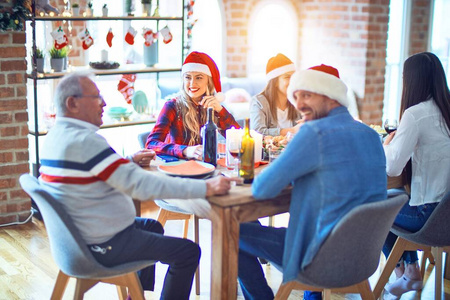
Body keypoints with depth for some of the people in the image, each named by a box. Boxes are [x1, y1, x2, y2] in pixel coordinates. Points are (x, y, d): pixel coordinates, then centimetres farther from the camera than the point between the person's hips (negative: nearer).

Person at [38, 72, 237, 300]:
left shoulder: (56, 136, 5)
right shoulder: (84, 141, -26)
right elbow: (139, 185, -30)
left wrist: (130, 161, 14)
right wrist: (205, 188, -28)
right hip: (102, 247, -10)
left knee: (152, 226, 31)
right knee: (188, 251, -6)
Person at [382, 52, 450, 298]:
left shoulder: (415, 114, -19)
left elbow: (391, 168, -18)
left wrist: (388, 144, 1)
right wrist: (399, 142, 12)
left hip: (430, 213, -7)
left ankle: (403, 273, 33)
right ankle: (412, 271, 31)